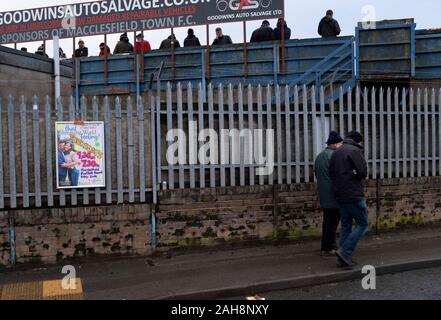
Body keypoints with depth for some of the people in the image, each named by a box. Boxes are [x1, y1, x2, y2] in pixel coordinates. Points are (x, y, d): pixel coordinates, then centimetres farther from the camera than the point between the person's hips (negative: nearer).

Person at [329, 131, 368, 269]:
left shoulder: (335, 153, 16)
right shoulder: (354, 150, -8)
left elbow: (331, 174, 16)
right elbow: (363, 172, -16)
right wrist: (357, 176, 4)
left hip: (340, 196, 8)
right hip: (353, 195, -8)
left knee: (345, 226, 13)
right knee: (363, 224, 1)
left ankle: (342, 259, 13)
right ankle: (345, 252, -9)